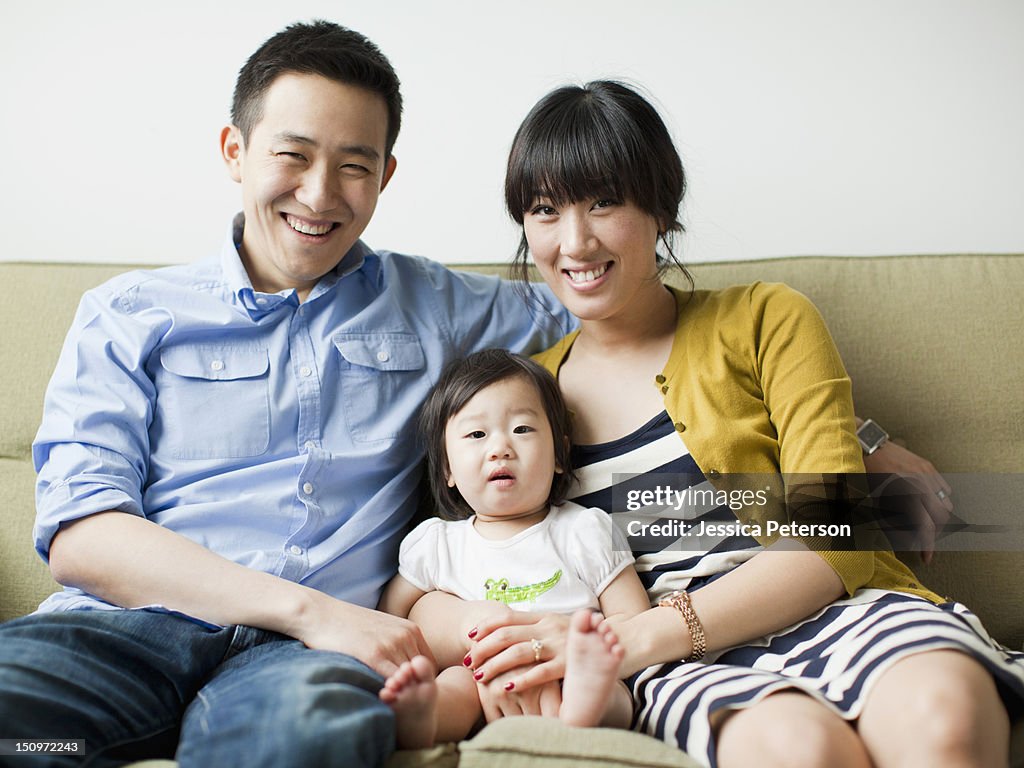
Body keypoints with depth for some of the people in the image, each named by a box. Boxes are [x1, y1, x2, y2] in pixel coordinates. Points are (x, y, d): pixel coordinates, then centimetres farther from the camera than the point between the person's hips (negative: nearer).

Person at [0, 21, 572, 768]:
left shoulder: (435, 308, 19)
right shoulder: (130, 313, 14)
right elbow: (80, 535, 2)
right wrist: (307, 609, -13)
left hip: (310, 647, 0)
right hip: (132, 625, 1)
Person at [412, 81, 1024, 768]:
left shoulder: (767, 320, 8)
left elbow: (833, 544, -3)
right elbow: (424, 587, 12)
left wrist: (633, 637, -16)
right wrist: (477, 631, -14)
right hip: (684, 667, 0)